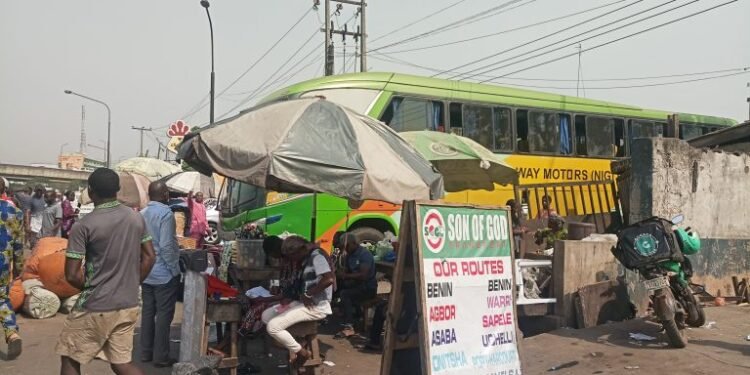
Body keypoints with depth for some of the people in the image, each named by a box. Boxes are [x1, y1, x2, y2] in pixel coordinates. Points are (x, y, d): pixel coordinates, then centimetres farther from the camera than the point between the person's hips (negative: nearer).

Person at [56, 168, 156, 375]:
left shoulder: (84, 226, -14)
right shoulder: (137, 218, 1)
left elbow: (71, 275, -14)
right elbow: (149, 257, 8)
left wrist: (90, 288, 5)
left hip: (95, 307, -5)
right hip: (129, 305, 5)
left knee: (70, 358, 16)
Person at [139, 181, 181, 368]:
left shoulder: (142, 214, 8)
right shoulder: (165, 213, -17)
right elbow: (166, 246, -22)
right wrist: (175, 269, -14)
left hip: (146, 273, 8)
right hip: (164, 273, -8)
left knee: (148, 312, 14)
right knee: (164, 314, -1)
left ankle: (146, 352, 22)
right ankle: (161, 357, 4)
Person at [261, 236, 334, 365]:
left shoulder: (317, 256, -15)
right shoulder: (307, 260, 15)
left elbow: (329, 279, -31)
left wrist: (308, 294, -21)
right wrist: (290, 299, 4)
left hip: (316, 306, -11)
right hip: (305, 302, 11)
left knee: (273, 327, -17)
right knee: (266, 315, 9)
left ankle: (301, 352, -1)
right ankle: (293, 347, 7)